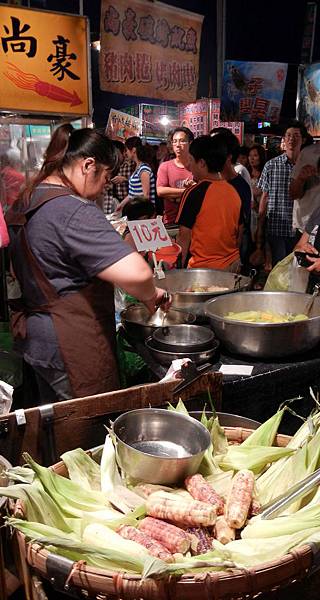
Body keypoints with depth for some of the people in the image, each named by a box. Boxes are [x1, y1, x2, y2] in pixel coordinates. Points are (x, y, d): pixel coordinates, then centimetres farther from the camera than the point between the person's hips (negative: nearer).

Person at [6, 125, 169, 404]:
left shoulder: (26, 203, 6)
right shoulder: (75, 212, -23)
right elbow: (136, 273, -35)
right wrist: (150, 295, -12)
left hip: (34, 336, 9)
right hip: (74, 347, -9)